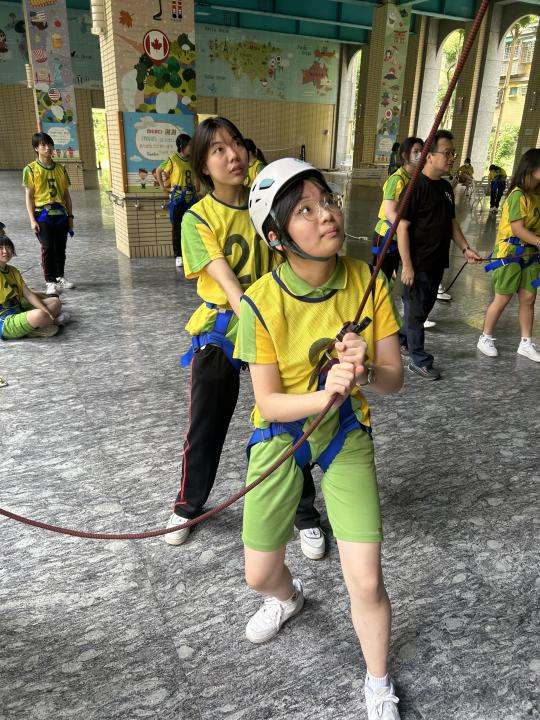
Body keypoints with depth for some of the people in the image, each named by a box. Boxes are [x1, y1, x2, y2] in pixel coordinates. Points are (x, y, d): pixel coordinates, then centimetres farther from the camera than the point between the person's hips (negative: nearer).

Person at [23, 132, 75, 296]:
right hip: (42, 215, -3)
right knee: (47, 248, -9)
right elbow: (29, 196, -2)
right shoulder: (31, 169, 0)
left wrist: (70, 216, 10)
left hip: (60, 214, 4)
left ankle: (60, 277, 24)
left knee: (60, 248, 8)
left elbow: (66, 194, 13)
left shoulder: (61, 169, 10)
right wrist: (32, 219, -9)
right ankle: (50, 282, -3)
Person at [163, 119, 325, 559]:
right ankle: (189, 505, 39)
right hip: (220, 332, -1)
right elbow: (228, 284, -21)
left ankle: (304, 513, 29)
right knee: (206, 426, 12)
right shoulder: (197, 218, -10)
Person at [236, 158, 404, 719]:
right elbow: (268, 404, -17)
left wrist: (366, 372, -32)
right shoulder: (262, 303, -20)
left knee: (366, 582, -1)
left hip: (347, 435, 1)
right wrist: (324, 394, -35)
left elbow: (395, 378, -10)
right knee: (259, 576, 11)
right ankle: (288, 597, 53)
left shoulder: (367, 283, -14)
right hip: (281, 435, 0)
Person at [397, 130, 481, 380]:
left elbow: (451, 222, 19)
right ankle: (419, 360, 12)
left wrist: (465, 248, 8)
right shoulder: (416, 187, -14)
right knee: (416, 310, 2)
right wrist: (407, 265, -20)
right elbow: (402, 228, -17)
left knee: (425, 306, 18)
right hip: (418, 263, -8)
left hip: (437, 261, 8)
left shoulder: (446, 187, 10)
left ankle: (402, 338, 37)